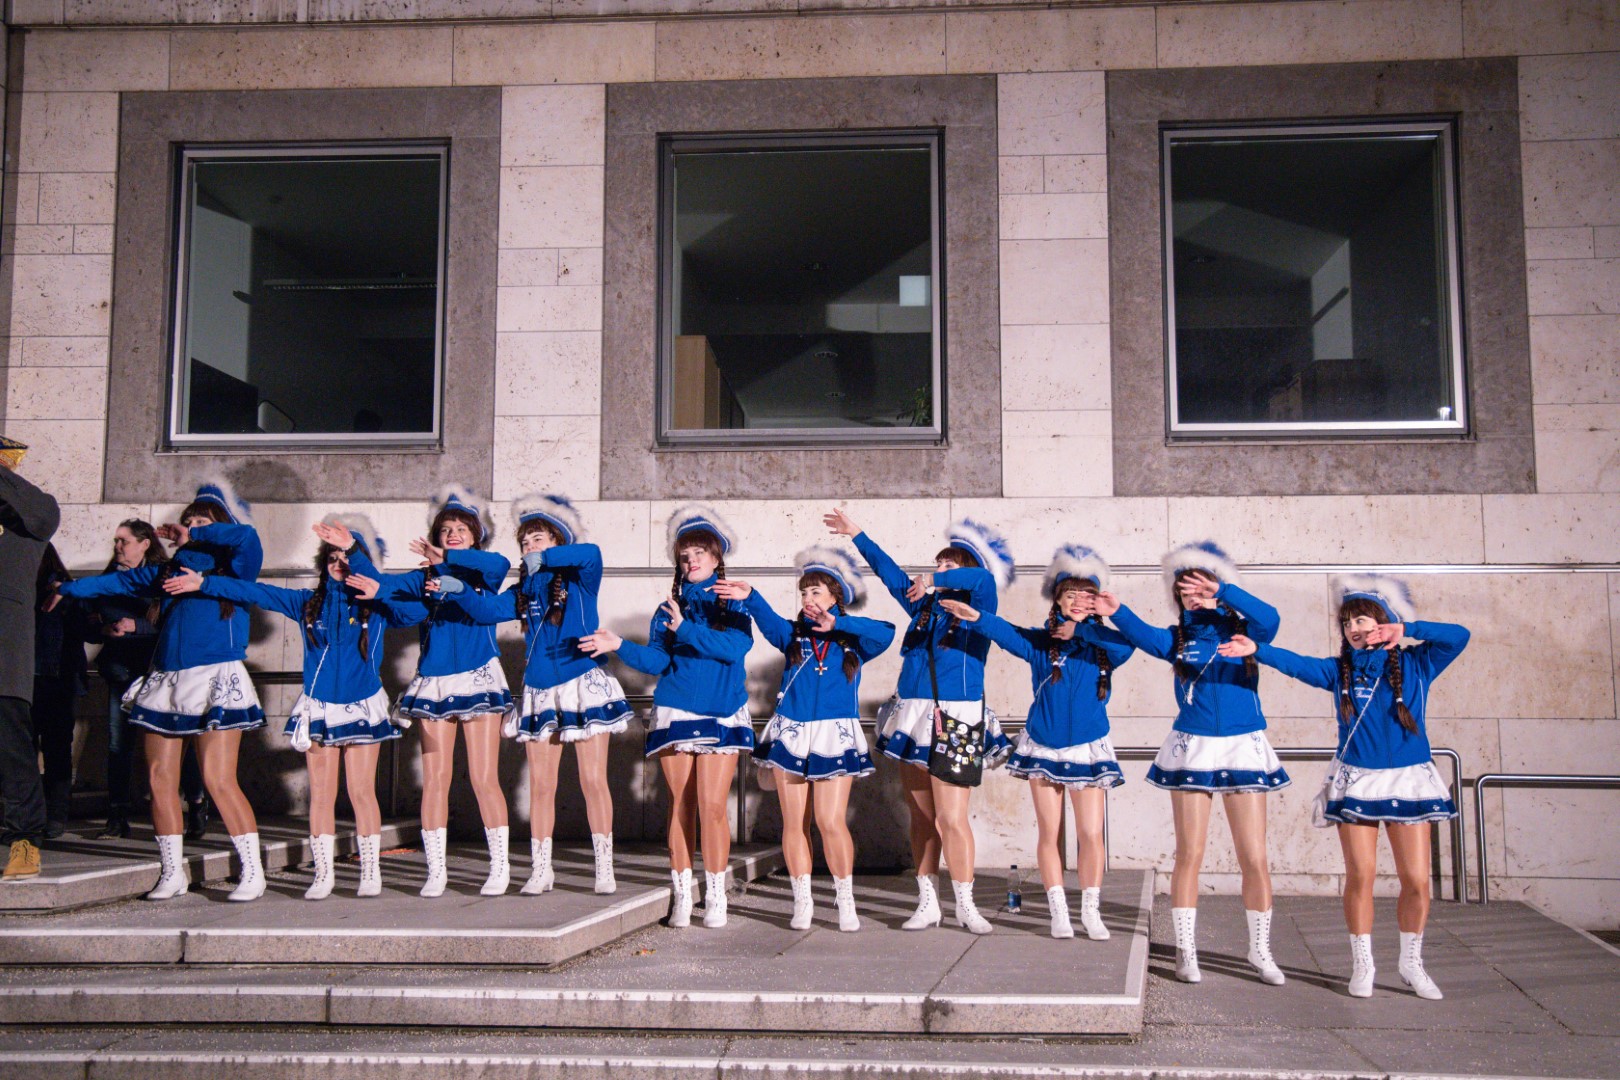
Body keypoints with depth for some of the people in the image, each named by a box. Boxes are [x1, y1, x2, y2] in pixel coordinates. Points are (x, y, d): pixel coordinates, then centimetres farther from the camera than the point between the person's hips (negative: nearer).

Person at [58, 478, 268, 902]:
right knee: (160, 778, 4)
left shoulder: (233, 569, 2)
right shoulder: (169, 570, 19)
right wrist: (69, 588, 26)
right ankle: (172, 872, 16)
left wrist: (194, 537, -10)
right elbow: (120, 581, 26)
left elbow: (246, 537, -17)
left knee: (219, 780, -12)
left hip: (216, 681, -6)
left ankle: (252, 872, -4)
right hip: (166, 682, 6)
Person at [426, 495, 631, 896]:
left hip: (583, 685, -4)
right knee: (540, 787, 6)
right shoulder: (525, 589, 13)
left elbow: (592, 554, -21)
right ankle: (540, 869, 15)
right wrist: (459, 592, -16)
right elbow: (490, 609, -1)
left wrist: (546, 558, -27)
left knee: (594, 781, -2)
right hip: (539, 693, 4)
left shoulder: (580, 579, 0)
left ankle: (605, 869, 6)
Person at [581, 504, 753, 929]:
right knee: (681, 804, 2)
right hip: (674, 714, 2)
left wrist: (685, 629, -15)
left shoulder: (733, 605, 6)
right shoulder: (667, 610, 14)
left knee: (712, 803, -10)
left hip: (723, 716, -2)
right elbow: (657, 659, 5)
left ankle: (715, 897, 0)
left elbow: (735, 647, -12)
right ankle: (681, 894, 10)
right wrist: (620, 646, -9)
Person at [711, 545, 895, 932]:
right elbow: (769, 621, -11)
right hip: (791, 735, 3)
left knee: (831, 822, -8)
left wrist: (838, 623, -22)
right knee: (794, 823, 5)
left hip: (835, 737, -2)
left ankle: (845, 900, 8)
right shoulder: (793, 635, 9)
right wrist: (750, 596, -31)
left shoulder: (853, 642, 5)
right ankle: (802, 900, 16)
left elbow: (884, 633, -15)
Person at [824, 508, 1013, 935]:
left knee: (951, 818, -9)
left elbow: (982, 579, -21)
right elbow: (891, 573, 25)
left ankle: (965, 905, 3)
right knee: (922, 817, 8)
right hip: (913, 719, 6)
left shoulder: (976, 608, 0)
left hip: (956, 721, -6)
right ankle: (927, 903, 17)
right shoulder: (924, 606, 15)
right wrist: (857, 536, 31)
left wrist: (937, 581, -24)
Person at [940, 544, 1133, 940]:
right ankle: (1058, 911, 17)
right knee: (1049, 833, 5)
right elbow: (1007, 633, -18)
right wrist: (976, 617, -37)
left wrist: (1081, 630, -18)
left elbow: (1127, 644, -21)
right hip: (1043, 746, 0)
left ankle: (1091, 911, 14)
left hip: (1089, 749, 0)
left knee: (1091, 834, -2)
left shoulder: (1103, 646, 1)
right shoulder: (1040, 641, -1)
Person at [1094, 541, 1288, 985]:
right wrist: (1118, 613, -33)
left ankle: (1260, 949, 18)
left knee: (1254, 857, 1)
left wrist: (1222, 593, -30)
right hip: (1192, 748, 1)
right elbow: (1146, 637, -14)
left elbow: (1269, 618, -18)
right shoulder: (1179, 638, 7)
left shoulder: (1245, 630, 5)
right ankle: (1186, 950, 14)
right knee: (1189, 854, 2)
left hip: (1243, 748, -1)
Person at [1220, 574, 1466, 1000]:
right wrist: (1257, 650, -22)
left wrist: (1406, 628, -15)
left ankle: (1412, 963, 20)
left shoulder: (1415, 665, 2)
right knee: (1360, 875, 0)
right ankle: (1362, 963, 15)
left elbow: (1458, 636, -9)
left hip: (1409, 781, 0)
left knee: (1417, 880, 1)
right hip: (1355, 781, 0)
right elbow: (1297, 664, -9)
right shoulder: (1340, 670, 4)